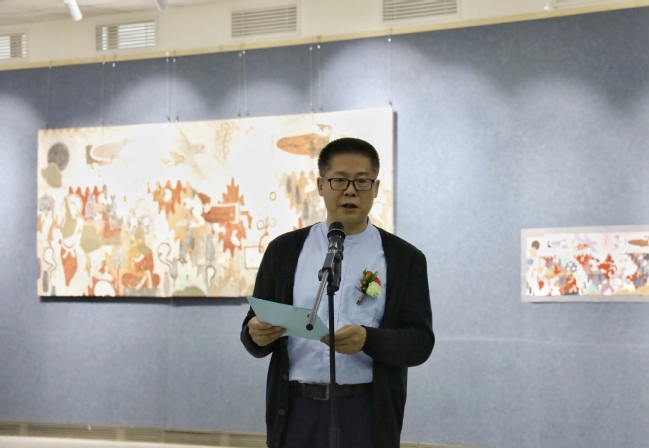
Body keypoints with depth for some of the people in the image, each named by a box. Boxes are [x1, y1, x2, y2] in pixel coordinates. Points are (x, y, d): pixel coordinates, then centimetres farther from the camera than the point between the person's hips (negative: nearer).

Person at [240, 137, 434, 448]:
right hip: (298, 413, 2)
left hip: (366, 416, -1)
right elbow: (253, 329, 8)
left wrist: (367, 339, -23)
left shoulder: (403, 258, 3)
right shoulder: (284, 251, 8)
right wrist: (257, 333, -17)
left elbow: (420, 342, -3)